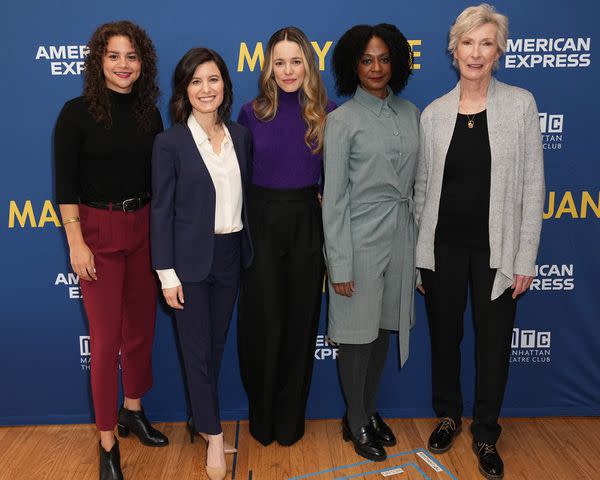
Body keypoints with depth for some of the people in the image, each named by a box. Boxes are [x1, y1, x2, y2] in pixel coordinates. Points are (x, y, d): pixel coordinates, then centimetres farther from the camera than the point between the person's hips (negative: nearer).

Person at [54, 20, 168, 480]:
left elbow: (157, 179, 9)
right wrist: (76, 243, -14)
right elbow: (66, 184, -9)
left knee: (141, 327, 14)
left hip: (144, 227, 5)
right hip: (98, 230, -4)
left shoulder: (149, 113, 5)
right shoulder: (78, 112, -8)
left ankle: (132, 411, 36)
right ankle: (107, 442, 16)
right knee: (107, 337, 1)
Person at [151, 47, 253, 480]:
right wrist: (167, 274, -10)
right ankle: (214, 436, 21)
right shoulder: (170, 143, -9)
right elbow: (162, 210, -8)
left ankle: (200, 416, 36)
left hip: (232, 253, 4)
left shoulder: (241, 136, 4)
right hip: (192, 258, -4)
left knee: (217, 343, 15)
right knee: (198, 348, 5)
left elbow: (245, 196, 9)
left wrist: (249, 250, 7)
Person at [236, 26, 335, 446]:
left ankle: (291, 417, 28)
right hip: (260, 223, 0)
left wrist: (328, 201, -5)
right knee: (262, 323, 5)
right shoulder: (252, 113, 0)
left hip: (307, 224, 1)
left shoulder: (328, 114, 0)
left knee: (300, 321, 9)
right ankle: (261, 416, 27)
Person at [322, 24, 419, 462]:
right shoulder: (342, 120, -9)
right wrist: (340, 265, -13)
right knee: (358, 331, 7)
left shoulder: (410, 113, 6)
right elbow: (335, 197, -11)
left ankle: (370, 410, 35)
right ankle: (356, 423, 26)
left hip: (401, 237, 5)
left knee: (385, 327, 15)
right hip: (361, 239, -5)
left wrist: (420, 245, 9)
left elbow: (415, 183, 11)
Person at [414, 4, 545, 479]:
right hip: (443, 245, 2)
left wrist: (525, 259, -7)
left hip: (496, 248, -1)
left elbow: (532, 185, -4)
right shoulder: (434, 113, 1)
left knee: (494, 343, 10)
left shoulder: (521, 104, -4)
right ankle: (449, 415, 39)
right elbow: (422, 185, 6)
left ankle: (486, 434, 31)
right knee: (444, 336, 15)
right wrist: (417, 251, 4)